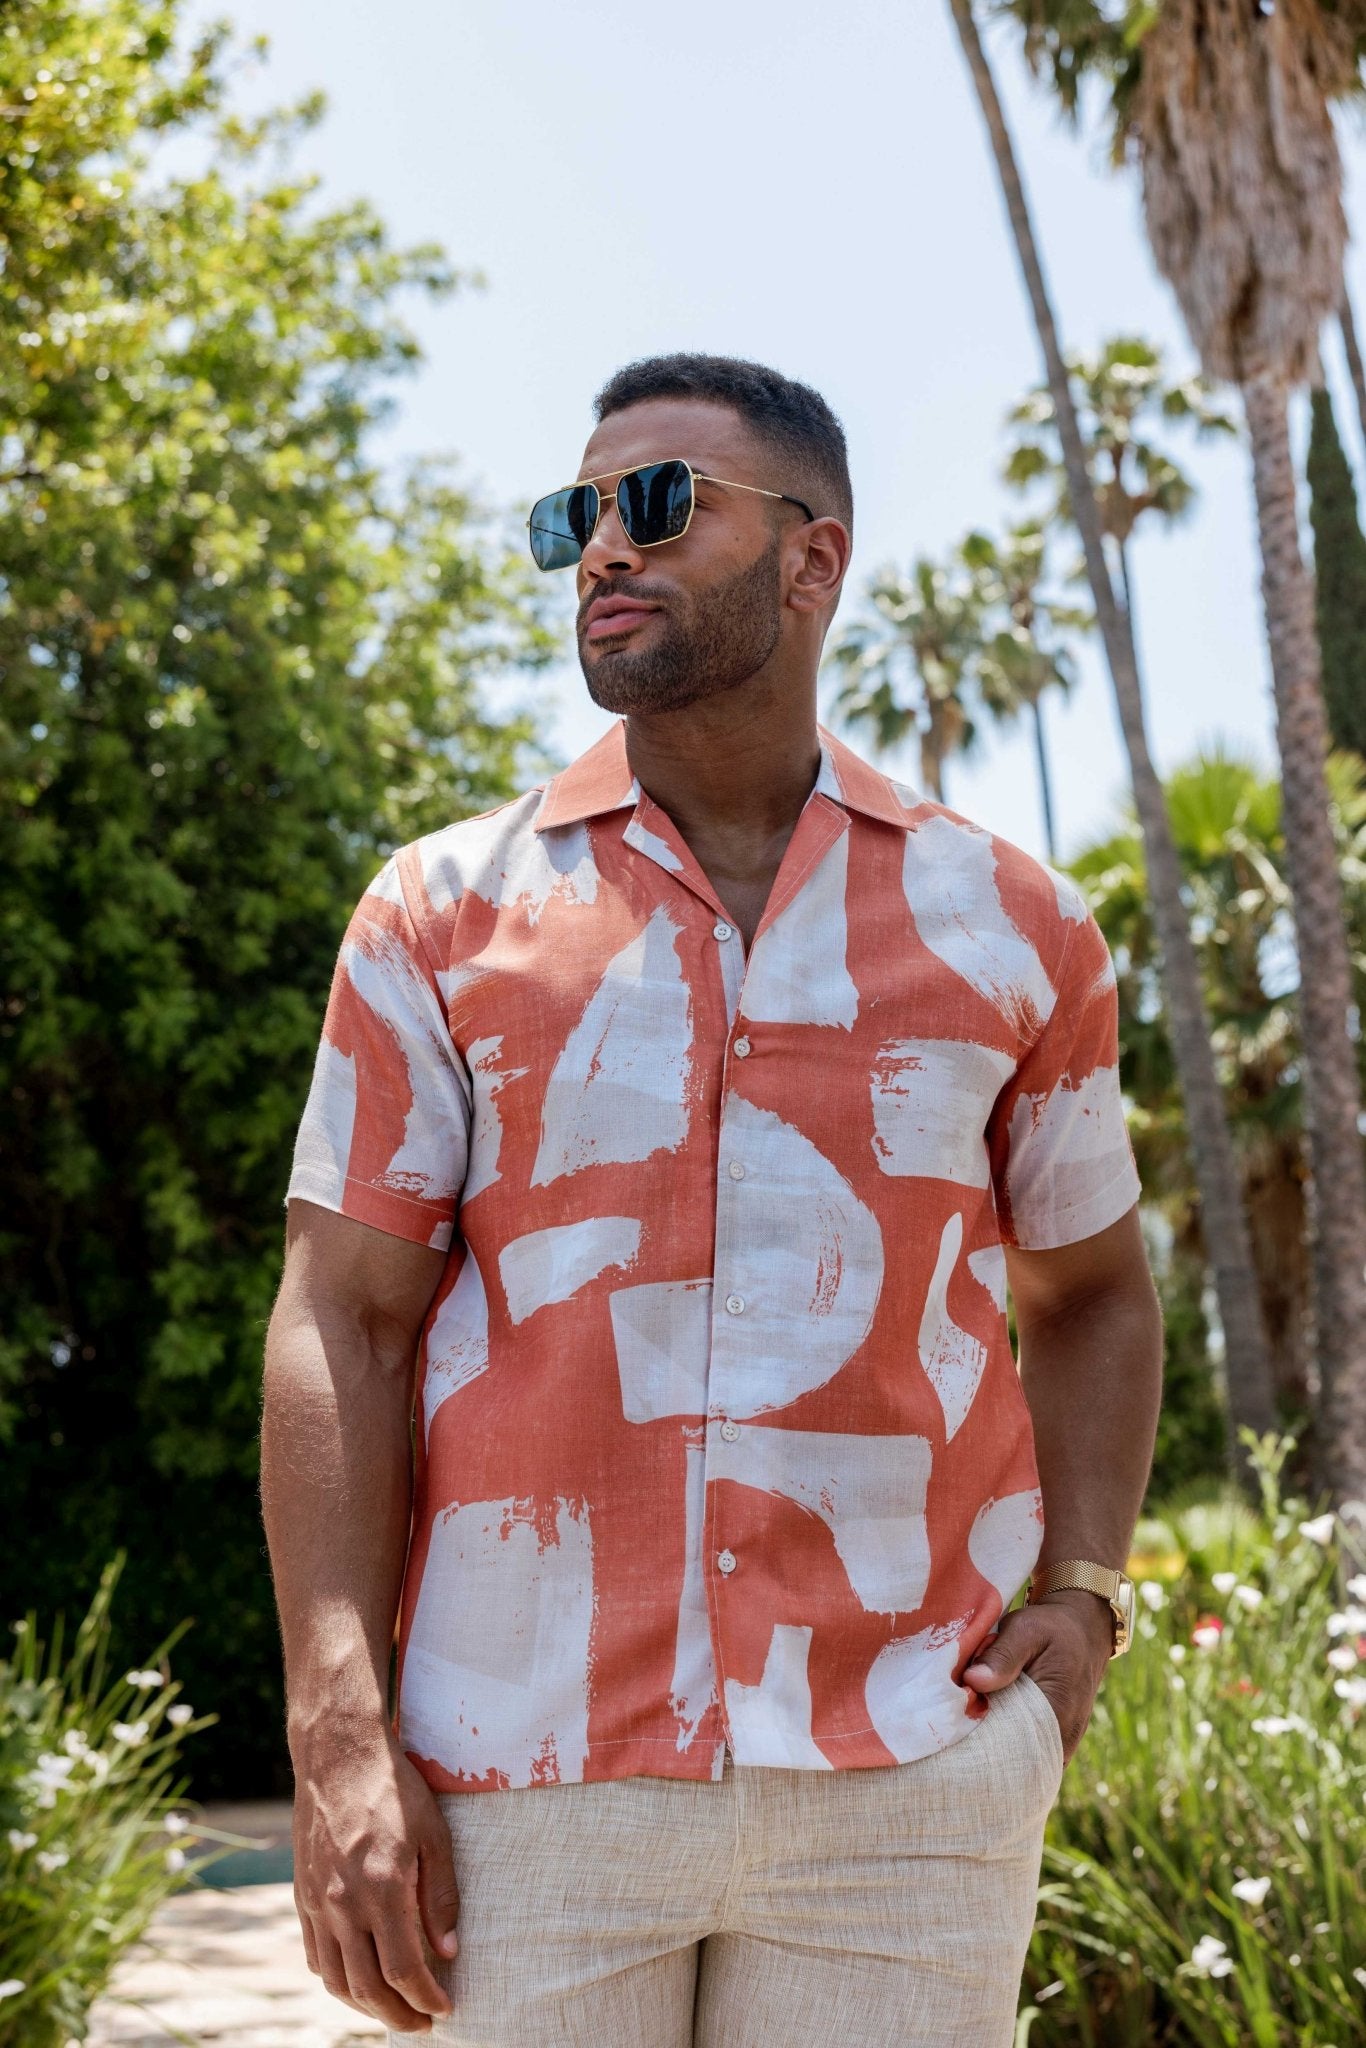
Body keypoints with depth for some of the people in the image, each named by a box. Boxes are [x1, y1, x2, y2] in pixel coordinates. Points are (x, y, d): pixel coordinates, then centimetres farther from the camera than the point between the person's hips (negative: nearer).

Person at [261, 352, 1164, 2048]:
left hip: (908, 1779, 1)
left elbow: (1091, 1290, 19)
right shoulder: (446, 912, 4)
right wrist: (339, 1738, -11)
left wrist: (1083, 1597, 3)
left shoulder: (1002, 923, 7)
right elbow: (341, 1323, -1)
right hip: (524, 1776, 0)